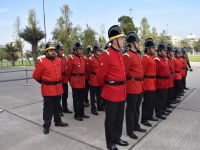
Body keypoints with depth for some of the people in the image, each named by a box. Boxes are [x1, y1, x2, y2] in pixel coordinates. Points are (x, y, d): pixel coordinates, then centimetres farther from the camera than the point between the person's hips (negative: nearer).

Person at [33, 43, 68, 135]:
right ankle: (46, 125, 20)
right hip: (48, 89, -6)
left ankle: (58, 121, 34)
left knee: (57, 107, 18)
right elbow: (36, 76, -4)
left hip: (58, 87, 6)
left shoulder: (58, 60, 7)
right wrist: (44, 81, 8)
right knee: (48, 108, 4)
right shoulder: (41, 62, -12)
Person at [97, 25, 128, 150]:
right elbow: (100, 75, -12)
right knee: (111, 118, 9)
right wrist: (106, 84, 4)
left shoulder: (120, 53, 9)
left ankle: (117, 138, 39)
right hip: (112, 91, -8)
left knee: (119, 117, 20)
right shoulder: (107, 54, -18)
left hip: (121, 91, 8)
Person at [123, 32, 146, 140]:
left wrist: (141, 84, 19)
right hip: (132, 87, -9)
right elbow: (124, 73, -16)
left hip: (139, 86, 9)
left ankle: (136, 125, 35)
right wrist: (128, 84, -12)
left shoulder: (138, 55, 14)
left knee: (137, 108, 20)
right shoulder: (127, 56, -15)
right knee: (131, 109, 3)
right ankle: (129, 130, 18)